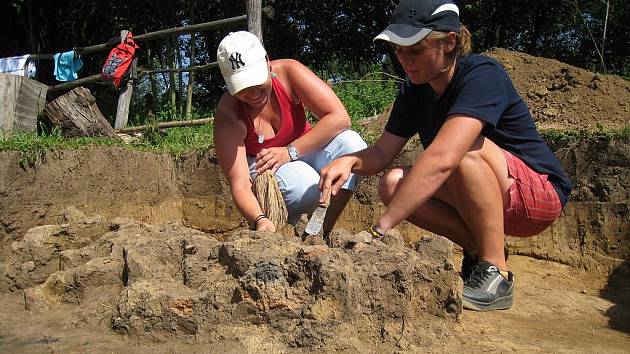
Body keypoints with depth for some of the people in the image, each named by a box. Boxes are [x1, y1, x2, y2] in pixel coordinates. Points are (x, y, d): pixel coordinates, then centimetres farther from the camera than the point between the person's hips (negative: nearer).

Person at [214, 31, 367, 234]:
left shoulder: (288, 72, -21)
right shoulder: (227, 115, -25)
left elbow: (340, 118, -24)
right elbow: (239, 185, -29)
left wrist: (290, 151, -28)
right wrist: (259, 220, -49)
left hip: (301, 150, 3)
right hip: (259, 167, -3)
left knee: (352, 144, -28)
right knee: (303, 185, -37)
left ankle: (322, 231, -17)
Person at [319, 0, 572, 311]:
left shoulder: (482, 74, -26)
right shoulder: (414, 90, -1)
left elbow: (442, 158, -40)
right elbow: (382, 152, -4)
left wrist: (381, 227, -43)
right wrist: (351, 161, -27)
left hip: (539, 193, -7)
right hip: (482, 201, 7)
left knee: (464, 149, -34)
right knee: (394, 184, -14)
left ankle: (495, 274, -21)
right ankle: (477, 252, 0)